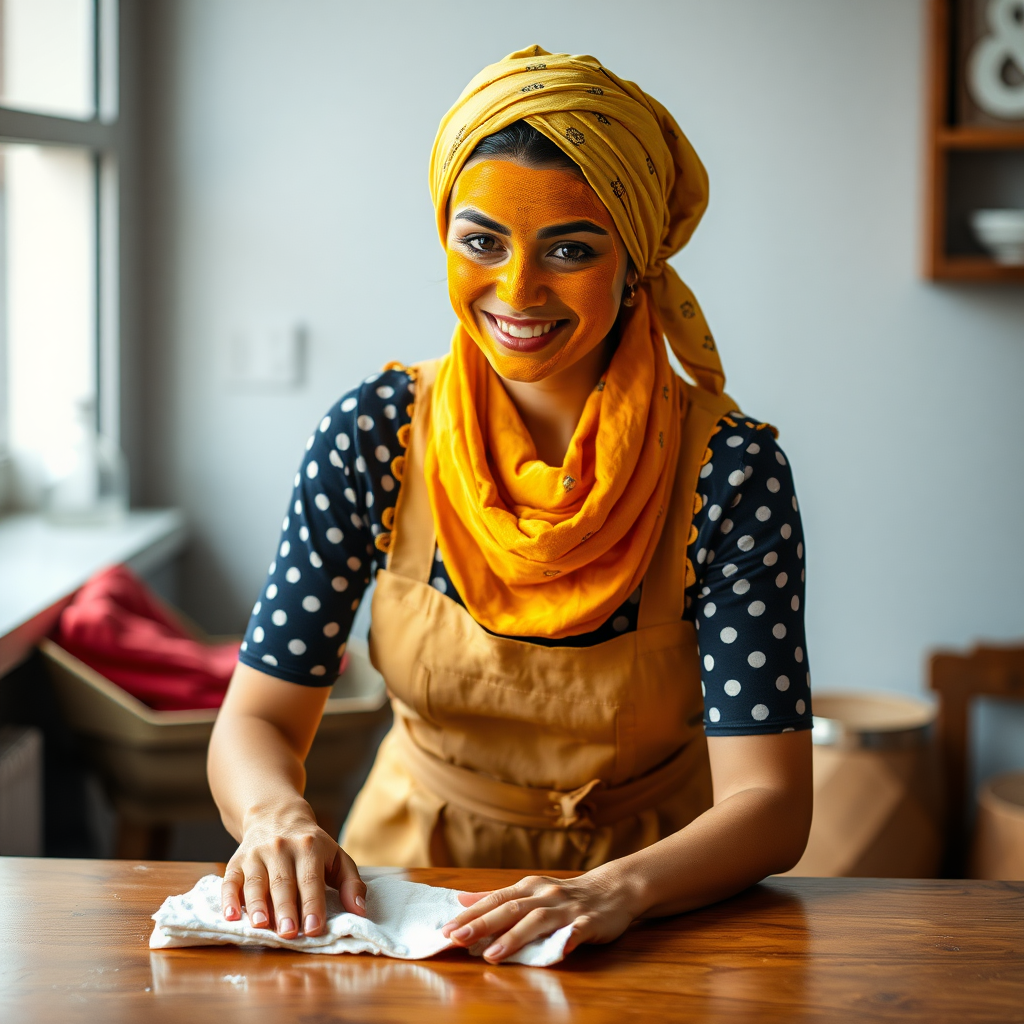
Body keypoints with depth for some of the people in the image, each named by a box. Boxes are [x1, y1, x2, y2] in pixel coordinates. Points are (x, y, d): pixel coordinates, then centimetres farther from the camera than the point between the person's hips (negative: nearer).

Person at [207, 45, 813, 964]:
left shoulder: (730, 472, -14)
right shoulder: (375, 435, -8)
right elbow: (258, 717, -6)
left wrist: (618, 890, -37)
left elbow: (769, 802, -18)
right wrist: (278, 816, -29)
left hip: (650, 896, 0)